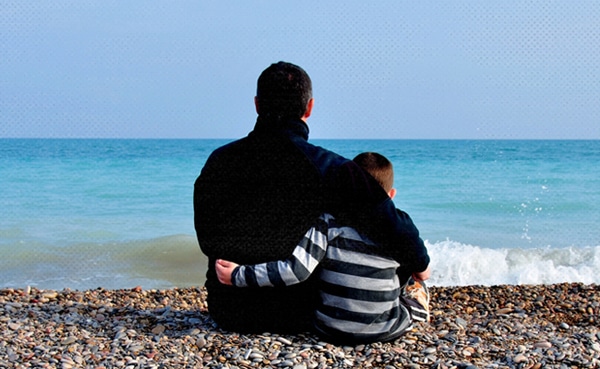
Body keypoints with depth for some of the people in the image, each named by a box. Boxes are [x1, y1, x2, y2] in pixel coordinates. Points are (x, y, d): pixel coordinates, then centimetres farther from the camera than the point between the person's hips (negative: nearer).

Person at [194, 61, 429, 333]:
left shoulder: (219, 160, -7)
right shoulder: (328, 168, -19)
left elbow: (208, 241, 5)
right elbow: (394, 228, -21)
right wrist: (420, 263, 0)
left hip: (228, 314, 3)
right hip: (296, 318, -3)